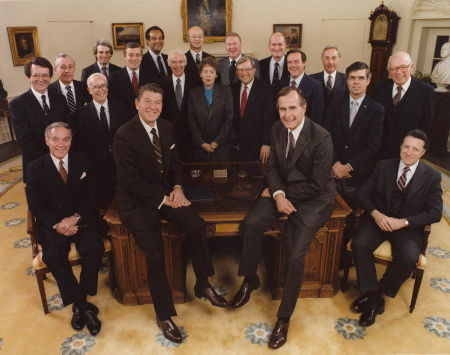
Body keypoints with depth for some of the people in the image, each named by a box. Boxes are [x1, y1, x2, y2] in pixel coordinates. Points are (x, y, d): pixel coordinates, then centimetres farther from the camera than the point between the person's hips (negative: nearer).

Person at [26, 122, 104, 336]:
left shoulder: (82, 162, 6)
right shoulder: (36, 168, 4)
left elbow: (91, 196, 2)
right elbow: (35, 204, -1)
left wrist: (75, 218, -15)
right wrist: (58, 224, -16)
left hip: (82, 220, 0)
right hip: (52, 224, 0)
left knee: (94, 248, -26)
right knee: (52, 255, -27)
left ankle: (79, 306, -9)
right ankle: (83, 305, -13)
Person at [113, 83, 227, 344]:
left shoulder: (167, 128, 5)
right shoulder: (124, 135, -14)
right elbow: (131, 181, -16)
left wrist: (177, 188, -6)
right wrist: (163, 200, -19)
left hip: (166, 193, 5)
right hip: (137, 200, -5)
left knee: (197, 225, -19)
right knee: (155, 255, -18)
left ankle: (203, 285, 5)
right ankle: (164, 315, 7)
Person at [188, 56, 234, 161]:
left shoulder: (225, 91, 3)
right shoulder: (193, 92, 6)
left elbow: (229, 119, -3)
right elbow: (191, 120, 1)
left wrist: (217, 142, -9)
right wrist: (202, 143, -7)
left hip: (221, 146, -1)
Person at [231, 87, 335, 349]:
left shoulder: (321, 138, -20)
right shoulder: (278, 129, 1)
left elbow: (316, 185, -19)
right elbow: (273, 167, 6)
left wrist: (275, 193, -11)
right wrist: (278, 195, -14)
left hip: (314, 199, -5)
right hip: (283, 191, 6)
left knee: (296, 255, -18)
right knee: (252, 223, -18)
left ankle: (284, 318, 4)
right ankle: (250, 279, 9)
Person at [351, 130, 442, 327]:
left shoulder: (432, 177, 0)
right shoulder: (383, 166, 4)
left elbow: (435, 213, -3)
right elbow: (362, 193, 2)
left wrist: (403, 222, -17)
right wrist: (376, 214, -16)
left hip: (408, 227, -1)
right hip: (378, 219, 1)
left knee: (409, 258, -29)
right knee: (359, 244, -26)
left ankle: (380, 292, -4)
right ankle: (372, 295, -11)